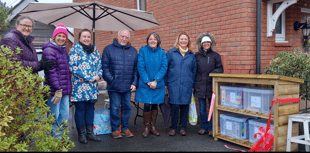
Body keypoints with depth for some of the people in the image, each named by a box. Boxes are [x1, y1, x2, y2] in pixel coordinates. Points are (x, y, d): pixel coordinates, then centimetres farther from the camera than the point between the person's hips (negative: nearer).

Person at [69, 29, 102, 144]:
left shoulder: (94, 49, 14)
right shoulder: (75, 49, -3)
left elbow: (99, 64, 17)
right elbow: (73, 66, -13)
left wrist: (98, 75, -4)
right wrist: (88, 78, -15)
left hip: (93, 85, 6)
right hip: (80, 85, -5)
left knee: (90, 108, 10)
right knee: (80, 109, 2)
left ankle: (90, 133, 19)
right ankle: (81, 134, 14)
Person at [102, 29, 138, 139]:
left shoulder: (133, 51, 11)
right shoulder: (109, 49, 2)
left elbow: (136, 69, 10)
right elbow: (105, 67, -4)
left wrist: (134, 83, 1)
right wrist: (111, 80, -12)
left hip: (128, 87, 3)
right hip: (114, 87, -3)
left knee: (127, 107, 10)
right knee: (115, 108, 4)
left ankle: (125, 128, 24)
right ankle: (115, 129, 17)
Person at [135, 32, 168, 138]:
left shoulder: (162, 52, 4)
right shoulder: (143, 50, -1)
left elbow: (164, 68, -3)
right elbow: (140, 67, -7)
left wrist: (156, 81, -14)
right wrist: (148, 81, -13)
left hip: (158, 84, 2)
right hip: (145, 84, -2)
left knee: (155, 105, 8)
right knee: (147, 105, -2)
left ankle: (153, 127, 22)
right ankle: (146, 127, 14)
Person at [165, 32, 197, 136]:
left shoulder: (191, 55, 12)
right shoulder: (171, 52, 5)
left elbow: (194, 70, 15)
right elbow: (166, 68, 5)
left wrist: (192, 85, 10)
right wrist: (166, 83, 1)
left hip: (187, 84, 2)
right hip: (174, 84, -2)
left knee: (185, 105, 4)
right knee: (175, 105, -5)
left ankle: (182, 127, 18)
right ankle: (173, 127, 11)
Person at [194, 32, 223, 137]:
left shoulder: (216, 55, 6)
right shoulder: (197, 56, 9)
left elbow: (220, 69, 5)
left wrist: (213, 73, -17)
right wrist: (193, 84, 3)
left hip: (211, 85, -1)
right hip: (200, 85, 1)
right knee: (202, 108, 8)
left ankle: (212, 128, 15)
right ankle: (204, 127, 21)